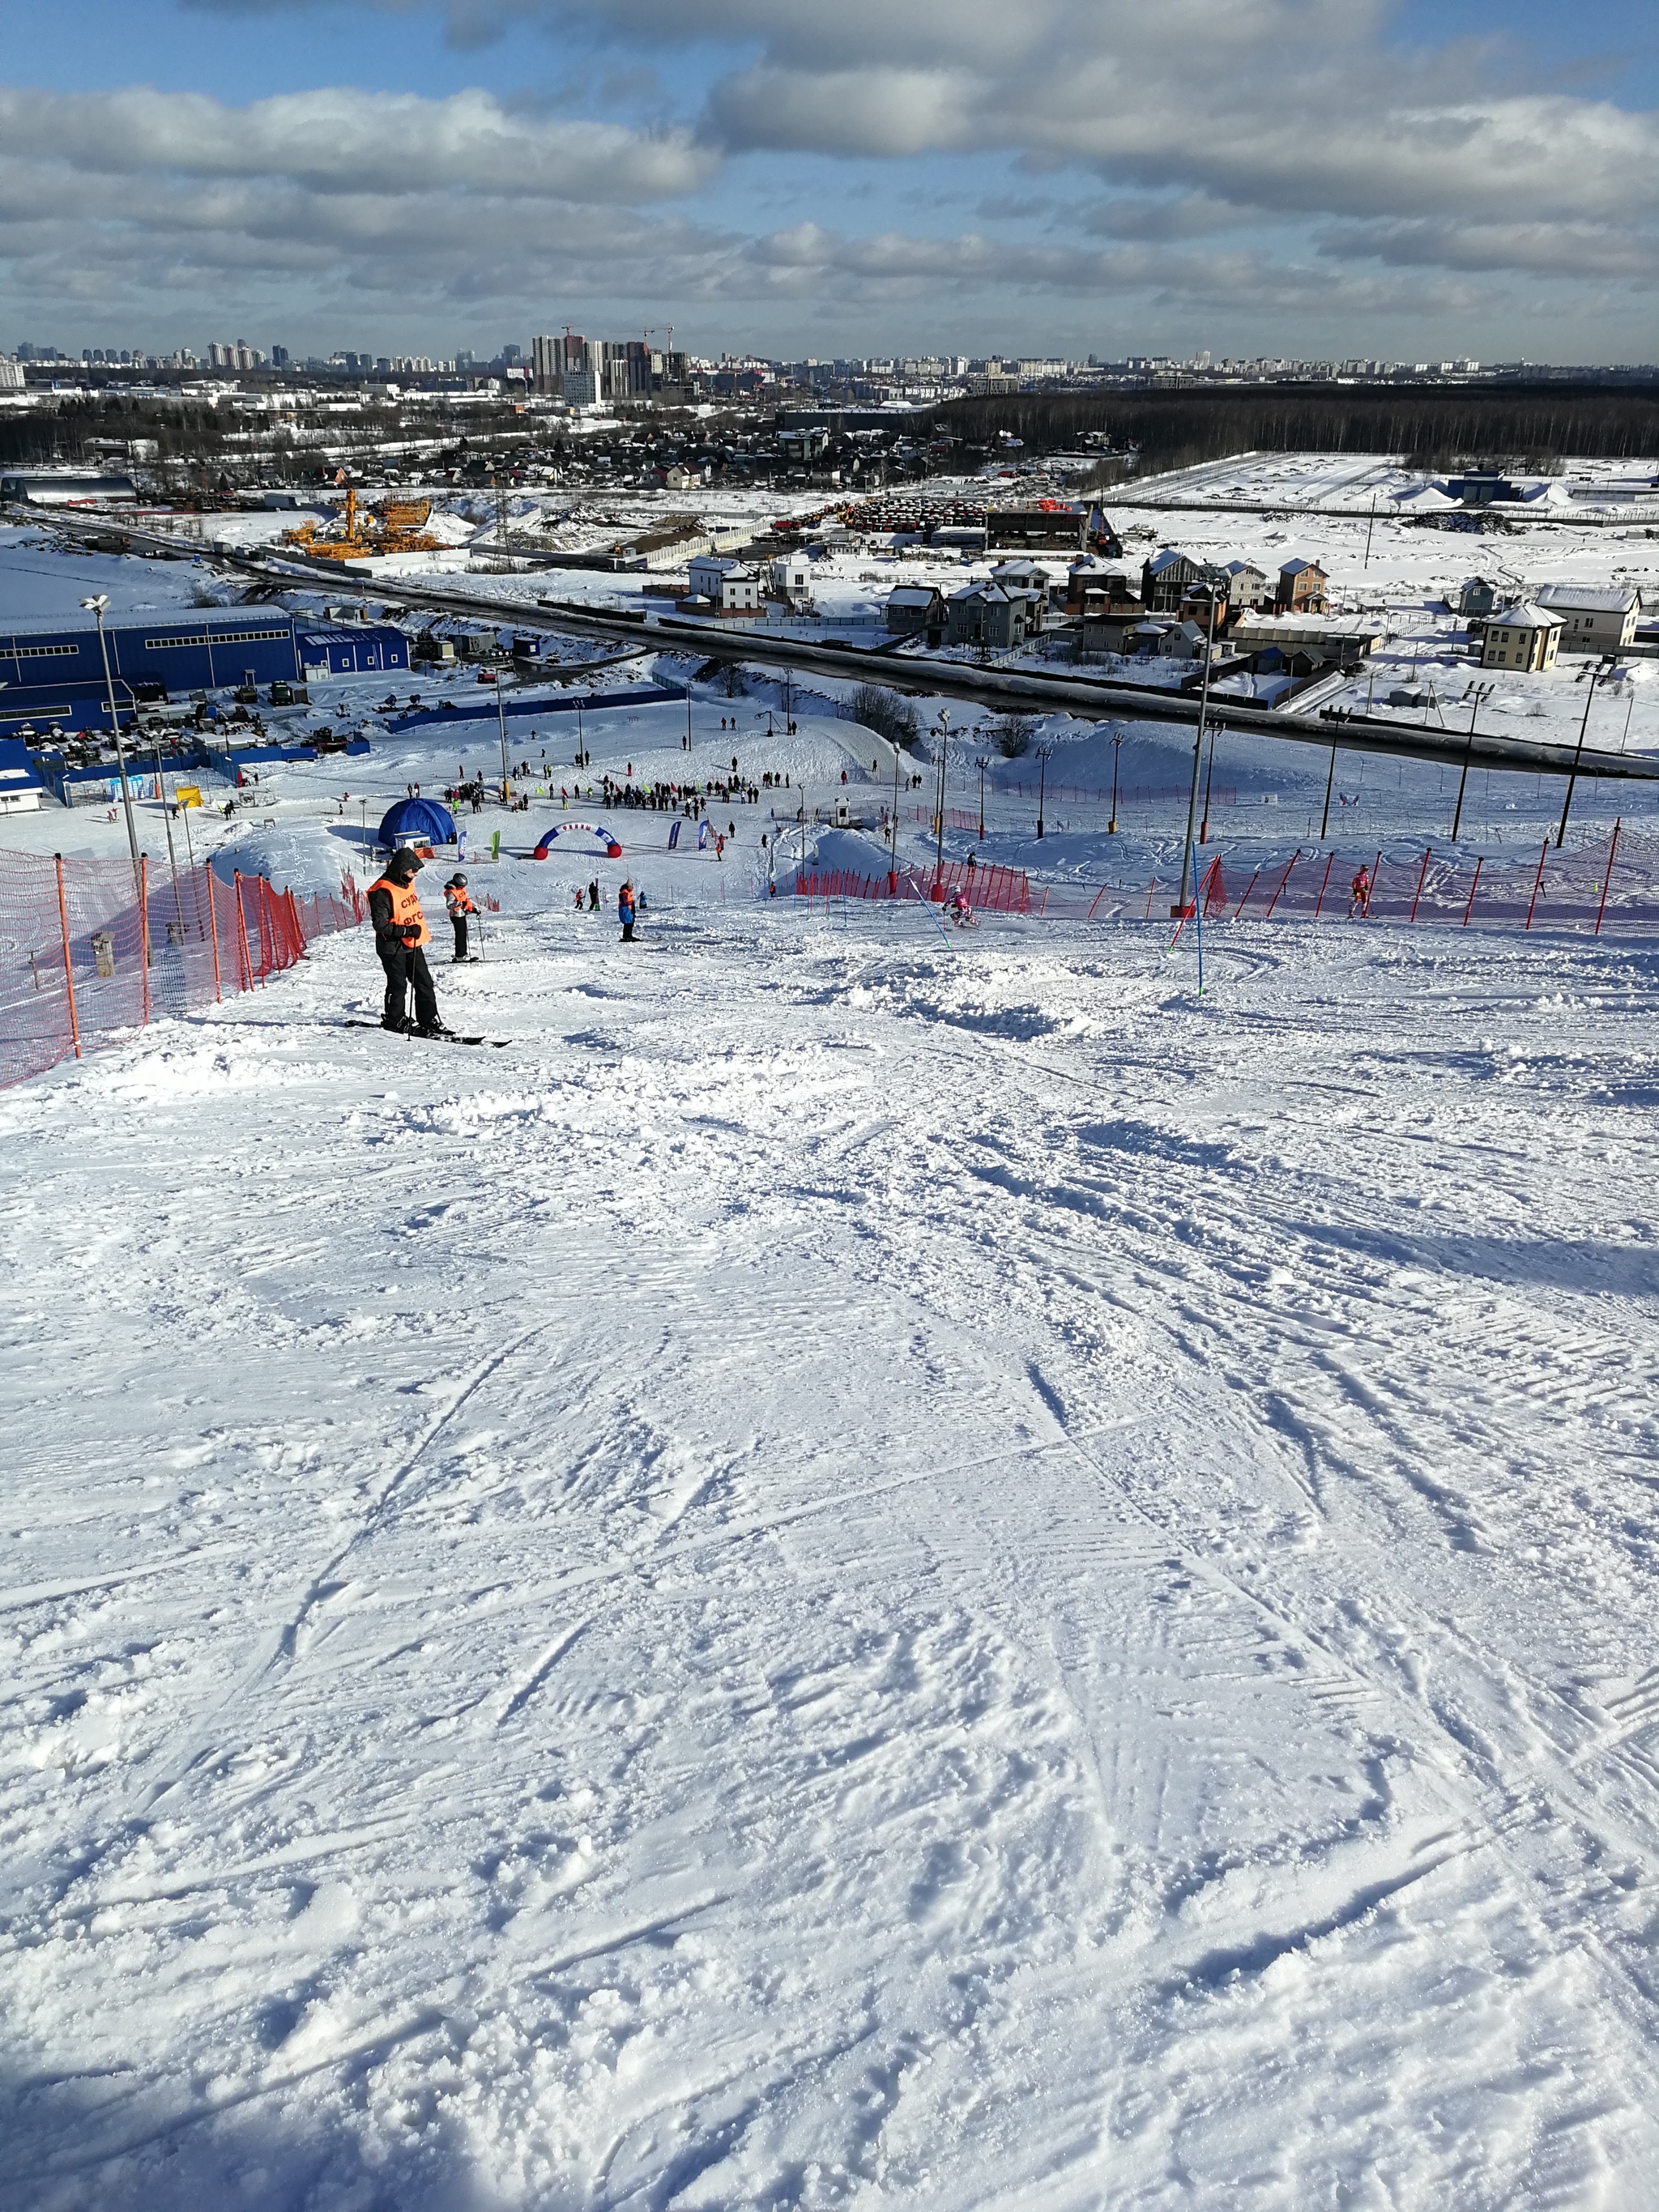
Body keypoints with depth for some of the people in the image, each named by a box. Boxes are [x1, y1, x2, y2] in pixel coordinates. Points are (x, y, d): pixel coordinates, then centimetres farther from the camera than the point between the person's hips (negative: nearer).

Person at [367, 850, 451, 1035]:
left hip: (412, 945, 8)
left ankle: (428, 1021, 13)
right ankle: (394, 1021, 19)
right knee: (398, 985, 2)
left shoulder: (407, 883, 7)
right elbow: (380, 925, -22)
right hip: (393, 948, -8)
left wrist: (420, 932, 27)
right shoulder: (383, 892, -20)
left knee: (424, 983, 7)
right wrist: (407, 931, -26)